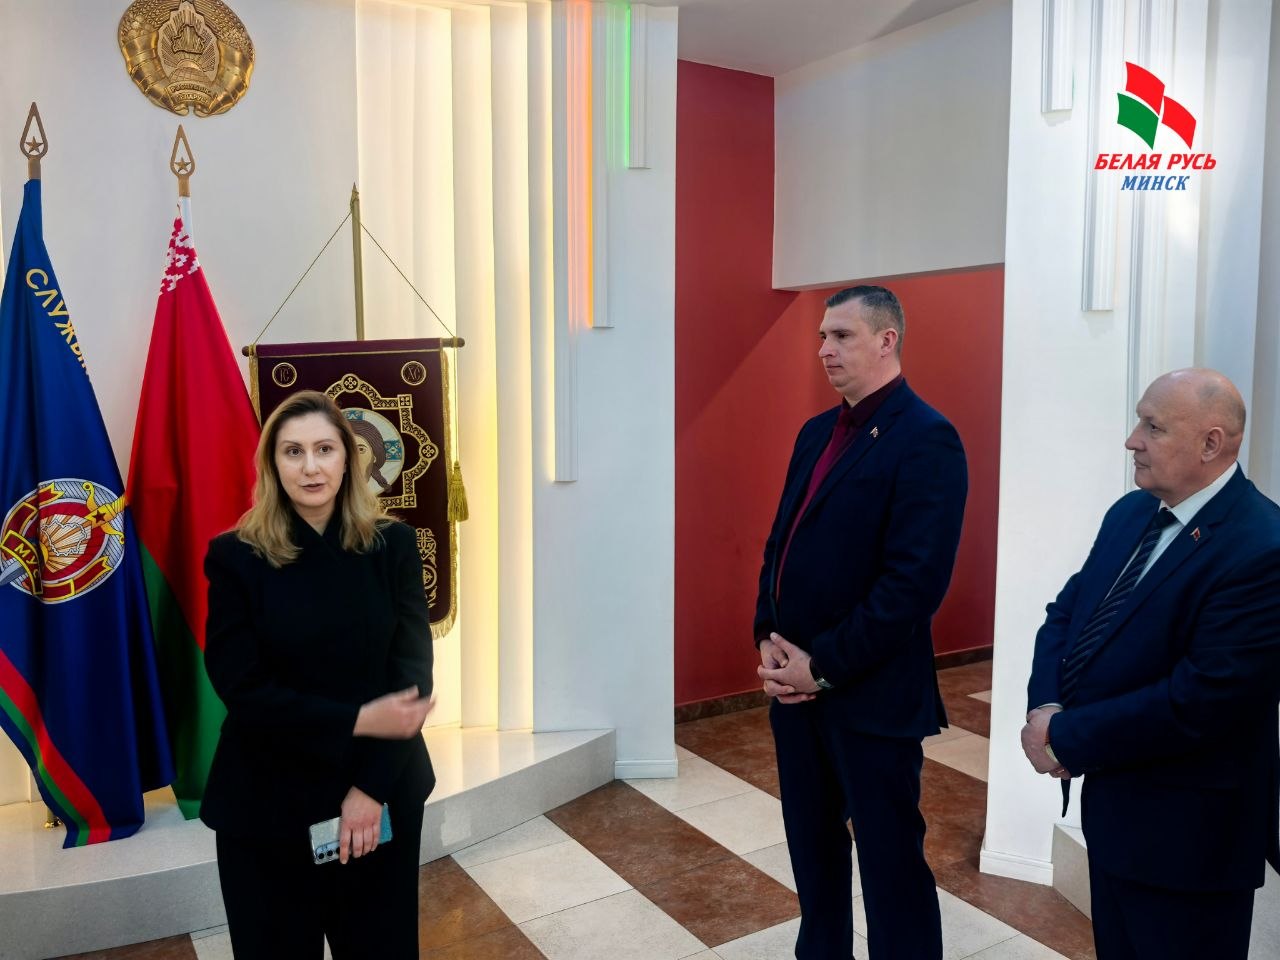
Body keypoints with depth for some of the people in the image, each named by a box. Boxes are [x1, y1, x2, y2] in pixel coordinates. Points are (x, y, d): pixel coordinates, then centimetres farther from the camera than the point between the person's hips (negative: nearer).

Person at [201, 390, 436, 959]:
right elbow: (241, 686, -11)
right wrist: (354, 720, -19)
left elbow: (412, 667, -7)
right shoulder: (236, 556, -8)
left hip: (383, 793, 1)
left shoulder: (392, 545, -4)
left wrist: (371, 785, -14)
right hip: (268, 801, -1)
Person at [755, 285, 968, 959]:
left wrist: (824, 666, -17)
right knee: (813, 848, 20)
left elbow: (915, 580, -20)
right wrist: (770, 640, 0)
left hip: (872, 696, -7)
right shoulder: (816, 433, 12)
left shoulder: (927, 438, -13)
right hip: (796, 684, 7)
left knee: (890, 863, 7)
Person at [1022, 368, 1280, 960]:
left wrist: (1067, 739, -19)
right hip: (1109, 804, 8)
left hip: (1186, 831, -8)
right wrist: (1045, 707, -12)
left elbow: (1198, 701, -28)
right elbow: (1065, 614, 6)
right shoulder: (1131, 513, 4)